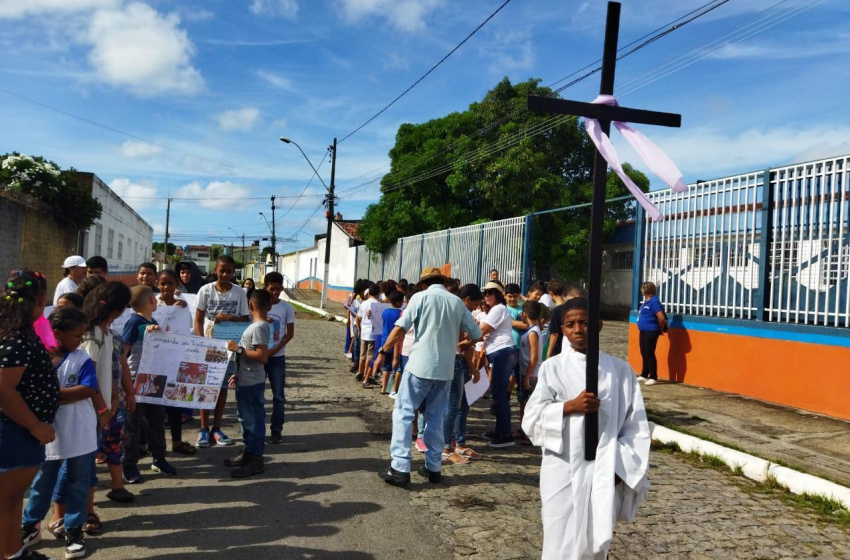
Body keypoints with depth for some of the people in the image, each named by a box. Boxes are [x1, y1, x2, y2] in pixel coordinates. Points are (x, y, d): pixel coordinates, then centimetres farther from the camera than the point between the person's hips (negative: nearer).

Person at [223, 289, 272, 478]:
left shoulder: (259, 327, -19)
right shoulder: (257, 325, 11)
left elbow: (262, 356, -26)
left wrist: (238, 348, -21)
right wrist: (237, 375, 20)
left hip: (252, 383, -10)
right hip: (245, 381, 10)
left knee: (253, 419, -2)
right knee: (245, 417, 18)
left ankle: (256, 460, 6)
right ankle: (248, 453, 30)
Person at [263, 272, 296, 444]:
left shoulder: (287, 307, -2)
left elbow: (290, 333, 0)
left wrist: (275, 349, -11)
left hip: (277, 357, 0)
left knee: (279, 395, 3)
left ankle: (276, 430, 12)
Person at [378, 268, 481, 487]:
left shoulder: (421, 297, -2)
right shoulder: (457, 302, 9)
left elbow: (400, 328, -10)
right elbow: (476, 334, 13)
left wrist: (383, 351, 0)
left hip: (421, 365, -4)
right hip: (445, 368, 4)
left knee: (403, 413, 2)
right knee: (436, 417, 15)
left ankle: (400, 468, -5)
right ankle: (433, 467, 18)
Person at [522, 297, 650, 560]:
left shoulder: (620, 370, 1)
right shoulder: (552, 368, 0)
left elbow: (636, 425, 5)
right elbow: (532, 419, -3)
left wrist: (622, 467, -3)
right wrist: (570, 406, -16)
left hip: (604, 473, 1)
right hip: (563, 471, -1)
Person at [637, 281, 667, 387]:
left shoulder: (654, 301, -18)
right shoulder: (646, 302, 12)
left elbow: (661, 318, -22)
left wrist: (661, 329, -8)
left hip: (651, 332, -10)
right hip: (644, 332, 10)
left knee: (649, 354, -5)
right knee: (644, 354, 15)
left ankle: (653, 377, 3)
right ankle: (644, 375, 25)